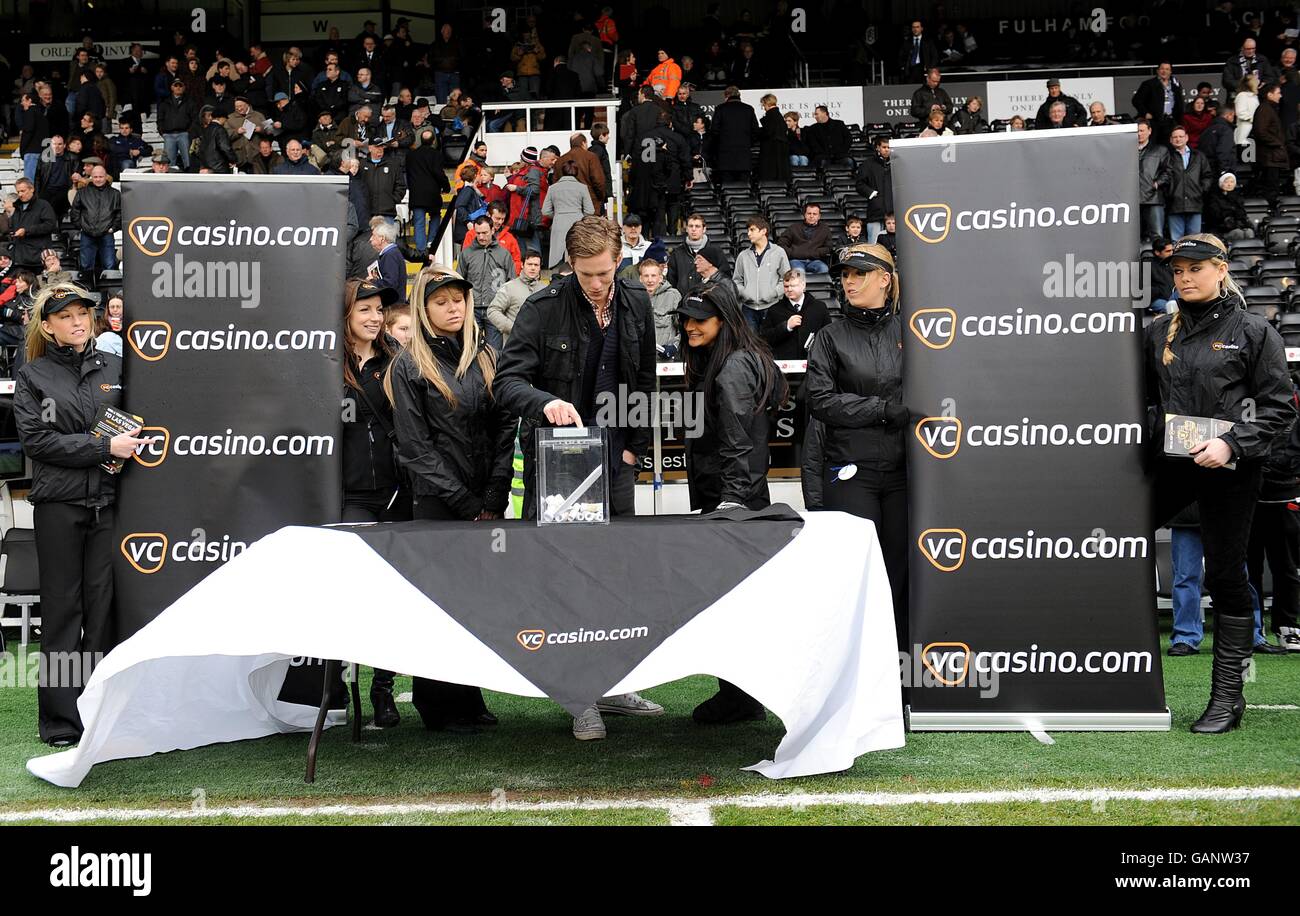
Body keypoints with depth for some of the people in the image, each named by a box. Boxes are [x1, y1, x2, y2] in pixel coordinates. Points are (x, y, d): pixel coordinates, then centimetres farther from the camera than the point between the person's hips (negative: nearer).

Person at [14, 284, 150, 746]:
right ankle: (61, 720, 6)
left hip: (107, 500, 2)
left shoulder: (113, 368, 10)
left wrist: (131, 446, -6)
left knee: (104, 608, 1)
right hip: (59, 504, -2)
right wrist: (105, 447, -13)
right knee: (62, 609, 2)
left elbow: (136, 424, 17)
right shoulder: (33, 376, 4)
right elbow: (36, 439, -7)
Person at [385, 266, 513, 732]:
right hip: (435, 502, -4)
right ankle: (439, 706, 5)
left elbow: (505, 430, 7)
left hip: (486, 504, 4)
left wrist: (494, 499, -5)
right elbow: (415, 447, -6)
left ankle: (468, 700, 13)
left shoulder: (486, 359, 12)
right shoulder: (409, 366, -1)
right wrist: (466, 503, -11)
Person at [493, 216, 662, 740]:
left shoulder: (636, 304, 5)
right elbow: (507, 381, -16)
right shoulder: (542, 308, -10)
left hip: (615, 460, 5)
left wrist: (635, 446, 8)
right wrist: (546, 403, -35)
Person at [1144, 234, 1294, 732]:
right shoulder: (1159, 332, 11)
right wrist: (1149, 430, 1)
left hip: (1230, 470, -4)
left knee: (1226, 575, 0)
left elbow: (1279, 407, -4)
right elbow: (1146, 395, 21)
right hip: (1169, 465, 5)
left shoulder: (1253, 331, -1)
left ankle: (1227, 695, 7)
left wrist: (1231, 444, -16)